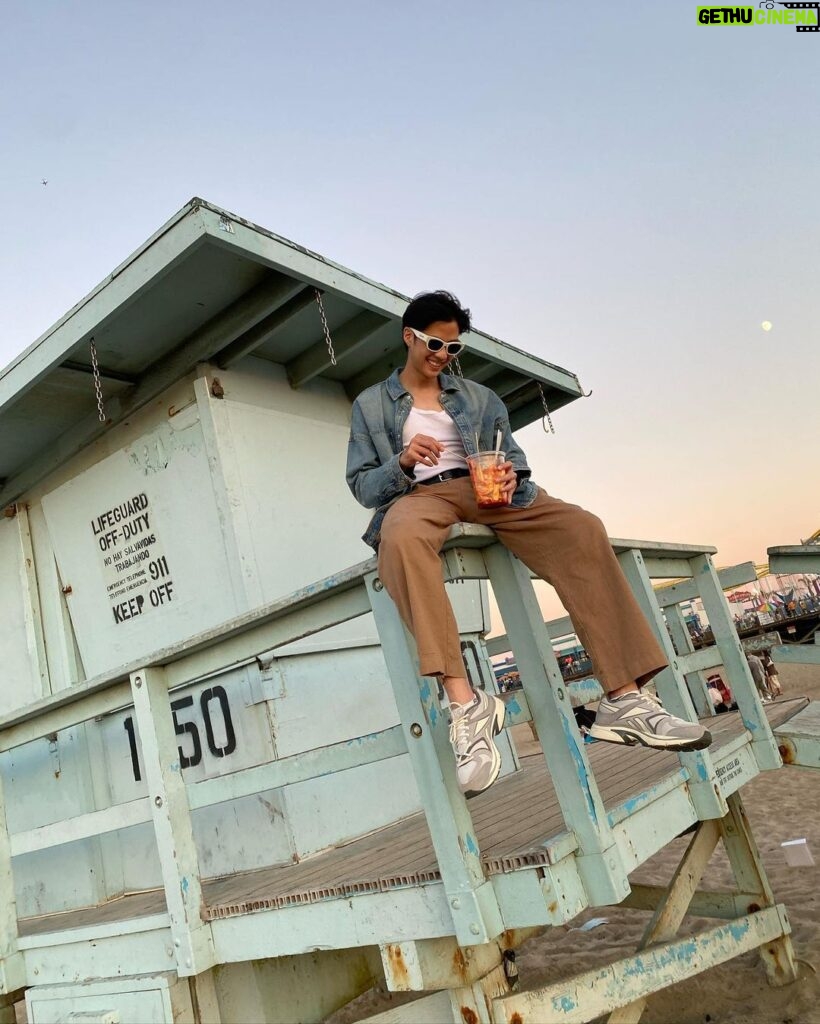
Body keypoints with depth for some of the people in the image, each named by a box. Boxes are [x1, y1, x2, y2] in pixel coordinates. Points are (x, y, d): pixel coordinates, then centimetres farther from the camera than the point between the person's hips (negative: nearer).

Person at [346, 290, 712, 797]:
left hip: (485, 492, 3)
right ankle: (465, 702, -47)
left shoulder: (478, 396, 25)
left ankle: (624, 698, -26)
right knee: (401, 537, -42)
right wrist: (403, 462, -13)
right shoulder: (370, 405, 17)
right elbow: (362, 485, 8)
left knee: (582, 527, -25)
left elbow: (513, 457, 17)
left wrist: (511, 477, -8)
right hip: (417, 494, -3)